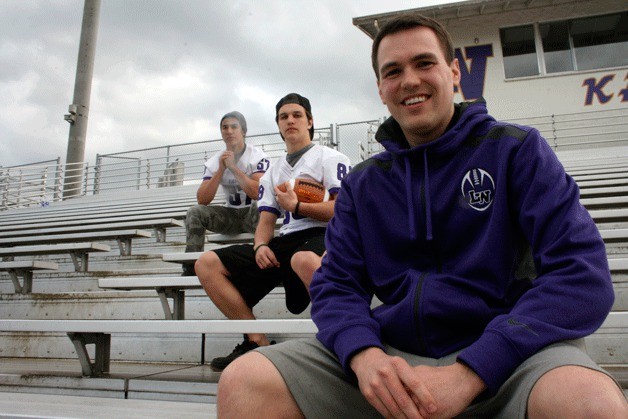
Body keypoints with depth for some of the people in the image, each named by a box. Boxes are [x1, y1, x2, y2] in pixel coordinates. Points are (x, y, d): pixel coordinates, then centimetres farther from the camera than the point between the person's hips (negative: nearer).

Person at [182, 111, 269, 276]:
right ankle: (191, 269, -17)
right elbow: (202, 200, -9)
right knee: (195, 213, -16)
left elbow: (258, 193, -25)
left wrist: (233, 167, -24)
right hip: (230, 214, 4)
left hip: (254, 213, -4)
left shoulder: (258, 156, -10)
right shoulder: (214, 162, 1)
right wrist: (221, 170, -17)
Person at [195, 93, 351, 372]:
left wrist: (295, 206, -7)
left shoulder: (330, 158, 9)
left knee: (304, 260, -44)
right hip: (284, 242, 7)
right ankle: (258, 342, -11)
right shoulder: (272, 173, 26)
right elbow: (266, 221, 18)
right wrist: (260, 245, -5)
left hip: (322, 235, -6)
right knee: (207, 264, -6)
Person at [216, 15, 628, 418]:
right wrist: (364, 355, -17)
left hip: (505, 354, -1)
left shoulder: (516, 149, 2)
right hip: (392, 356, 2)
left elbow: (583, 274, -9)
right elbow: (336, 285, 6)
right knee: (243, 382, -17)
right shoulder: (362, 184, 12)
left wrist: (469, 372, -20)